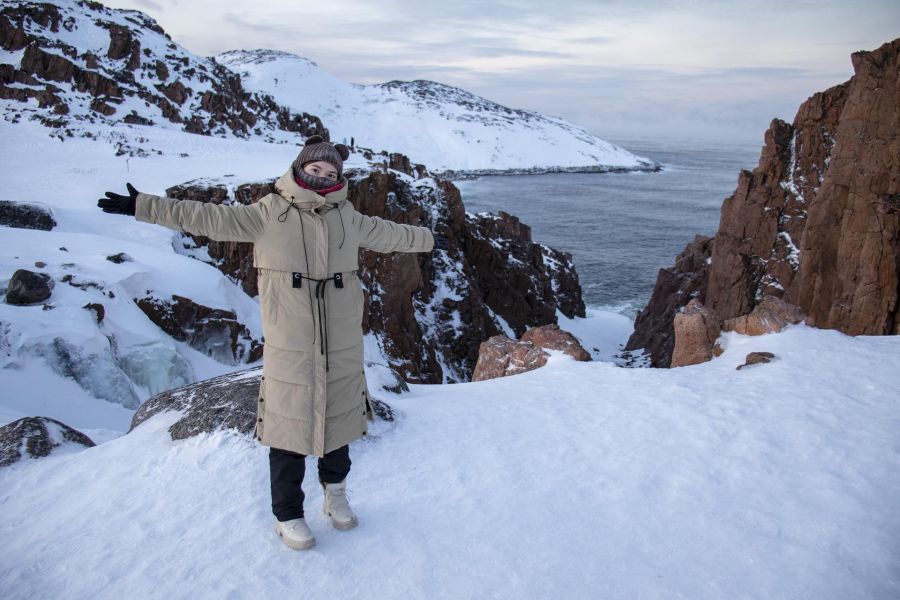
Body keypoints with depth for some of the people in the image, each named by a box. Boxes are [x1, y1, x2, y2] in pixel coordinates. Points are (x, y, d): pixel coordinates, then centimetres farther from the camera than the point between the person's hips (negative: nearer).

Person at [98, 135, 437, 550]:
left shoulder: (347, 217, 8)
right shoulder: (269, 212, -3)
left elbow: (388, 234, 24)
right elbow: (210, 218, -7)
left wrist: (426, 239, 37)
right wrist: (143, 206, -11)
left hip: (342, 346, 4)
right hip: (289, 348, -3)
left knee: (338, 417, 15)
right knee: (288, 426, 5)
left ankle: (335, 493, 38)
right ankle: (288, 515, 23)